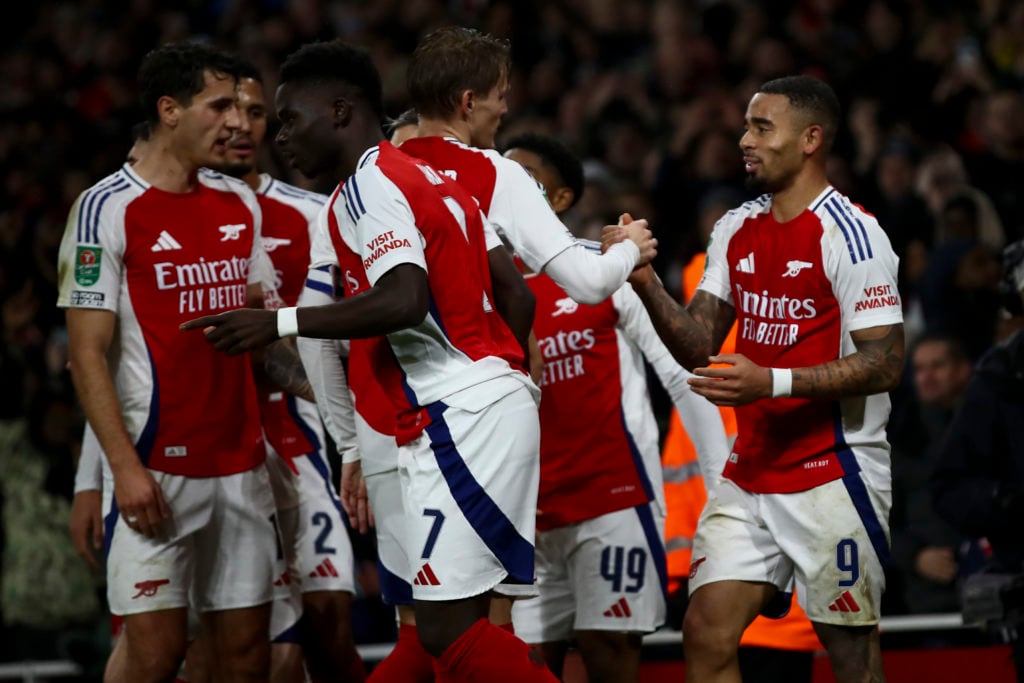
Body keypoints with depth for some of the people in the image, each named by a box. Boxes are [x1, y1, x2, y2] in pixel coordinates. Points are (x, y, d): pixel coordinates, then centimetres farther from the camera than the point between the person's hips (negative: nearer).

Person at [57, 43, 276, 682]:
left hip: (240, 459, 6)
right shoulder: (108, 209, -7)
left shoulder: (241, 204, 13)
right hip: (156, 466, -6)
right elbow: (87, 353, -9)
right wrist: (124, 465, -17)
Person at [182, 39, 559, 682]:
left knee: (446, 628, -12)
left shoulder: (370, 184, -10)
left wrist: (279, 323, -20)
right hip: (499, 400, 10)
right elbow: (518, 299, 19)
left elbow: (405, 301, -25)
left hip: (458, 422, -10)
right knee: (457, 623, 10)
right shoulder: (433, 178, 19)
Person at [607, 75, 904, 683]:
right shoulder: (736, 230, 11)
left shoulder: (849, 234, -13)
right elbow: (698, 346, 9)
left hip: (834, 474, -7)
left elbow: (885, 364, -18)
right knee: (707, 633, -2)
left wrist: (771, 381, -26)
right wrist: (645, 281, -8)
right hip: (752, 472, 7)